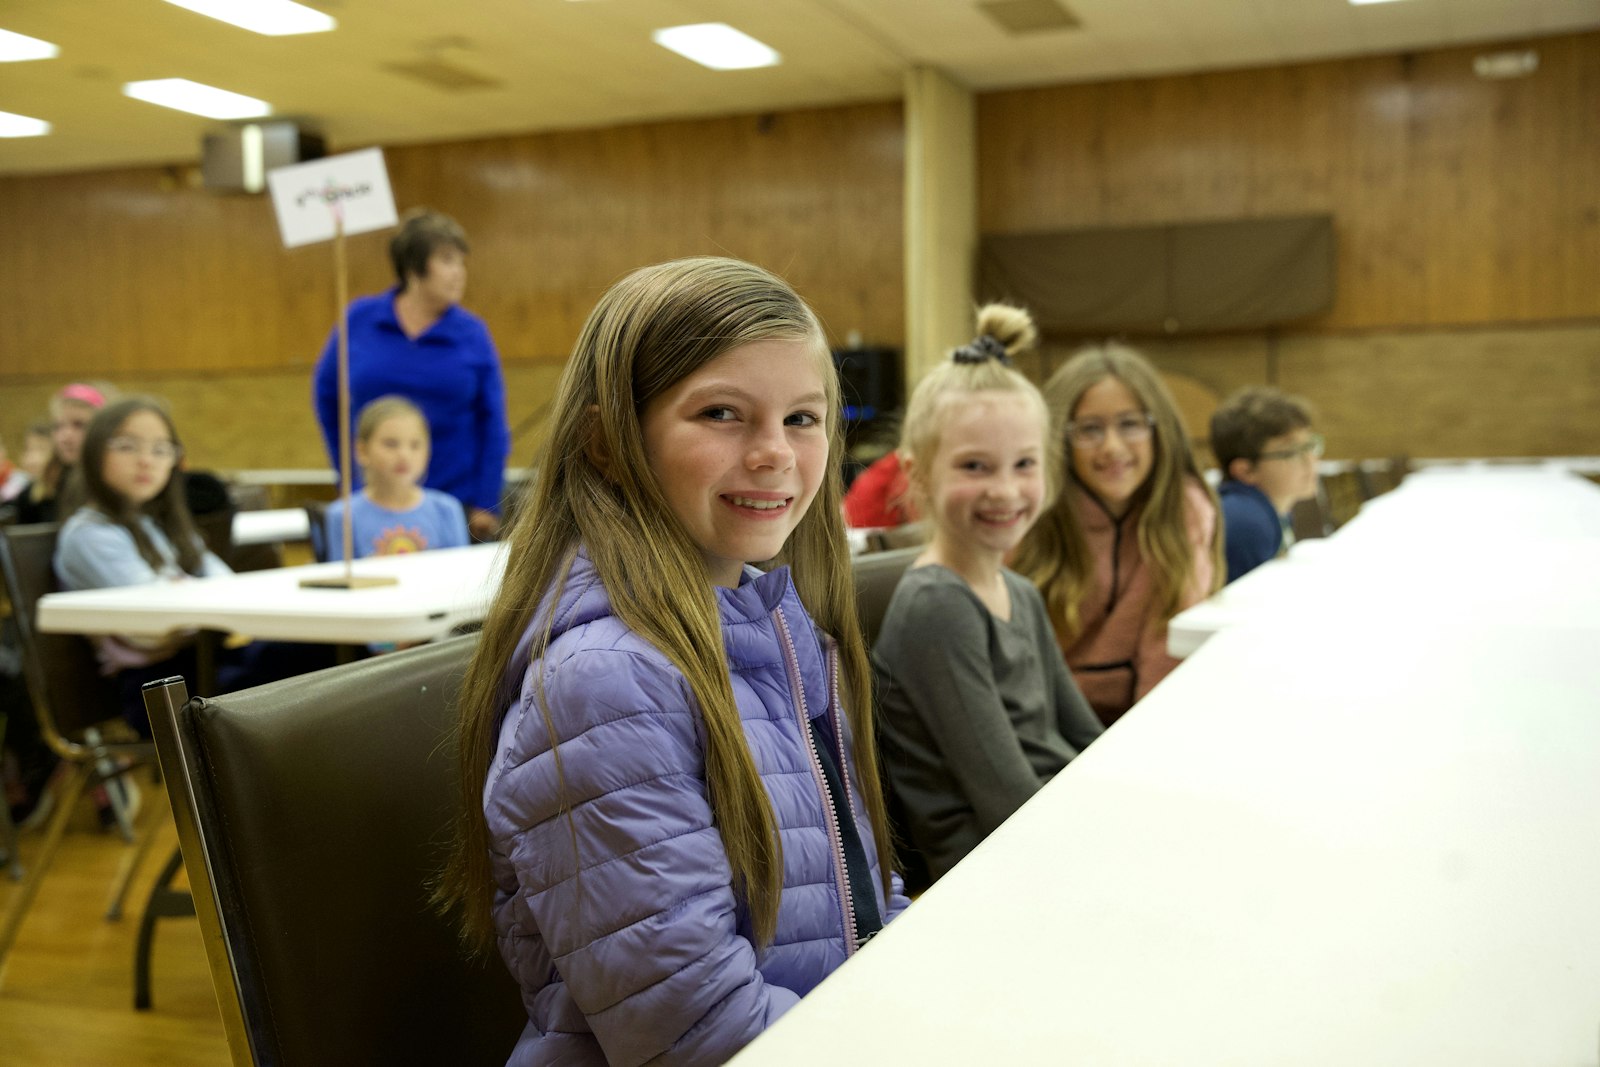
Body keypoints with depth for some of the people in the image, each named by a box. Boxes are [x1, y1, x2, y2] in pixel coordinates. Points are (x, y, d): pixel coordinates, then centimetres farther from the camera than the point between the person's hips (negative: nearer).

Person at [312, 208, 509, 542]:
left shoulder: (472, 332, -3)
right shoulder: (359, 319, 0)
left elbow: (493, 424, -1)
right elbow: (326, 393, 14)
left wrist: (486, 505, -4)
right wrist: (348, 470, 13)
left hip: (457, 500, -1)